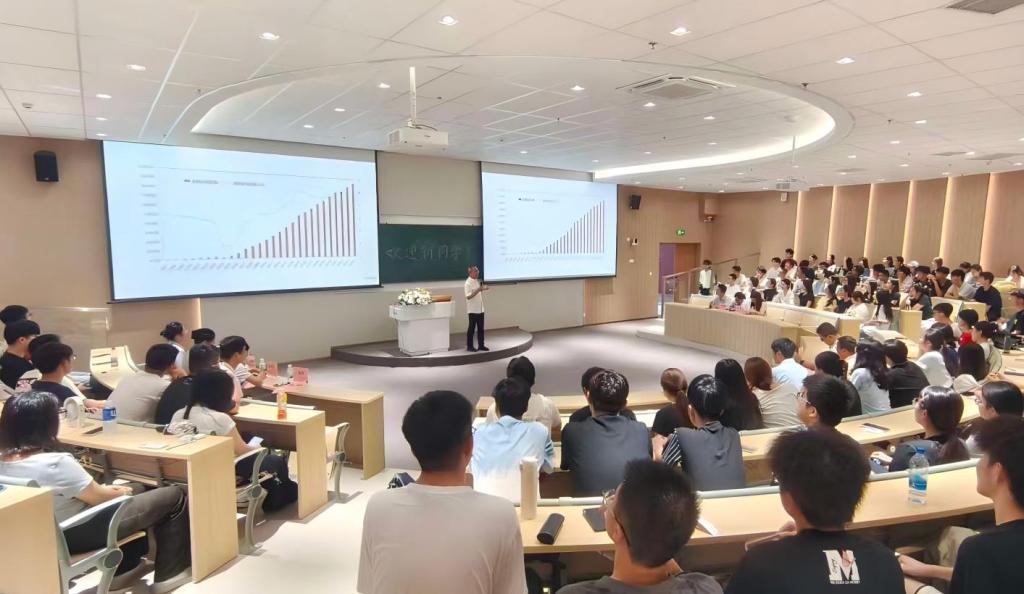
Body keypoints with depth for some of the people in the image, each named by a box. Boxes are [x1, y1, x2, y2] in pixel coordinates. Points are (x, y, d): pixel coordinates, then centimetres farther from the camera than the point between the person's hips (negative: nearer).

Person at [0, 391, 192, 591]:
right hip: (76, 535, -9)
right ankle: (170, 574, 14)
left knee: (137, 490, 26)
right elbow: (100, 498, -18)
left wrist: (103, 489, 7)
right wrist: (118, 492, 3)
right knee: (174, 497, -2)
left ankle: (123, 568, 31)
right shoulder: (54, 463, -31)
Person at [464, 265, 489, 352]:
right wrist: (478, 290, -28)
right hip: (473, 310, -8)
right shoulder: (468, 283, -15)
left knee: (481, 328, 11)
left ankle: (481, 345, 20)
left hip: (480, 309, 8)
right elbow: (468, 296, -24)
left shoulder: (477, 281, 12)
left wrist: (483, 289, 8)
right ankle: (469, 346, 12)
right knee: (472, 328, 1)